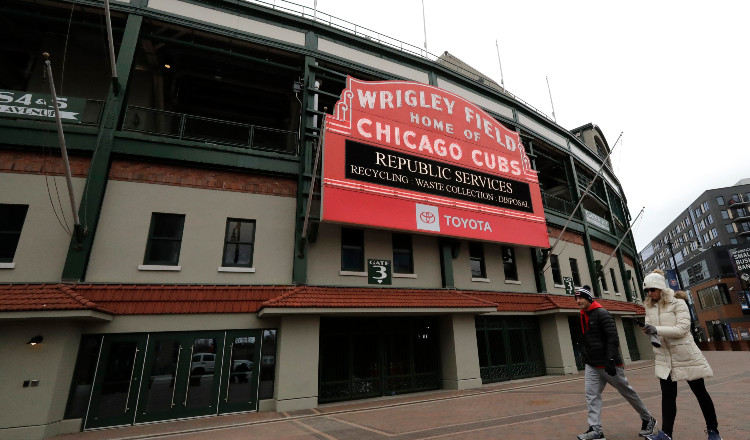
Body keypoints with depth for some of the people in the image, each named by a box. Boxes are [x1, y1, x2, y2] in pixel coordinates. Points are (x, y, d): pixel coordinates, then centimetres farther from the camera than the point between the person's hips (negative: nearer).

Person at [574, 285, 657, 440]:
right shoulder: (583, 317, 10)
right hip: (592, 365, 7)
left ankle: (648, 420, 34)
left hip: (609, 364, -7)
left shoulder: (602, 313, -14)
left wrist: (610, 361, -25)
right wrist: (585, 358, 19)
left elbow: (613, 338, -20)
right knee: (591, 395, -3)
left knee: (627, 392, 12)